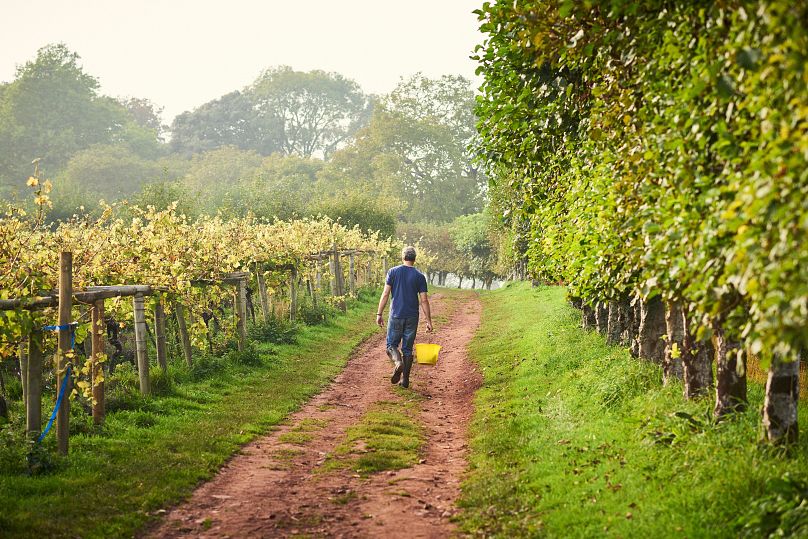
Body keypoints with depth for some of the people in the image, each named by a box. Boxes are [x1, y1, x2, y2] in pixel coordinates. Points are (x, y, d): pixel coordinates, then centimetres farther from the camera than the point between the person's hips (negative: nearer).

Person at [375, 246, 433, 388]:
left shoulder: (393, 272, -1)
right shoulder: (420, 276, 0)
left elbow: (385, 294, -5)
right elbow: (424, 300, -2)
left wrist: (379, 314, 0)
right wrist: (428, 320, 2)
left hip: (396, 316, -1)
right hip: (412, 317, 1)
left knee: (392, 345, 9)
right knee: (408, 348, 10)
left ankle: (398, 362, -21)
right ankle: (405, 379, 9)